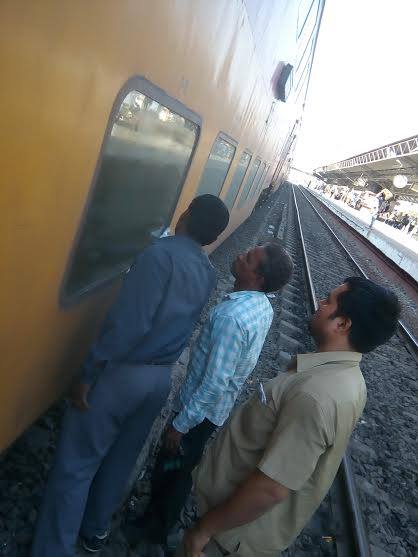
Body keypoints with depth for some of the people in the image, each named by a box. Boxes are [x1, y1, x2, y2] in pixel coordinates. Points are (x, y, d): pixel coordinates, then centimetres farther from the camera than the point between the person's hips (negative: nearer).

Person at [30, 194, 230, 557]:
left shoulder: (162, 253, -19)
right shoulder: (208, 274, 4)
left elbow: (127, 323, -25)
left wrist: (87, 374, -16)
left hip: (123, 372, -7)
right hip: (162, 378, 7)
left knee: (76, 464, 10)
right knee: (121, 459, 25)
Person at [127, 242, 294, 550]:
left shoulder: (231, 316, -33)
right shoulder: (263, 306, -4)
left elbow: (215, 383, -30)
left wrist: (180, 425, -18)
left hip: (203, 408, -8)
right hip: (220, 407, 8)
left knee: (170, 466, 17)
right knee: (184, 467, 26)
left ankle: (155, 527, 42)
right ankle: (161, 517, 49)